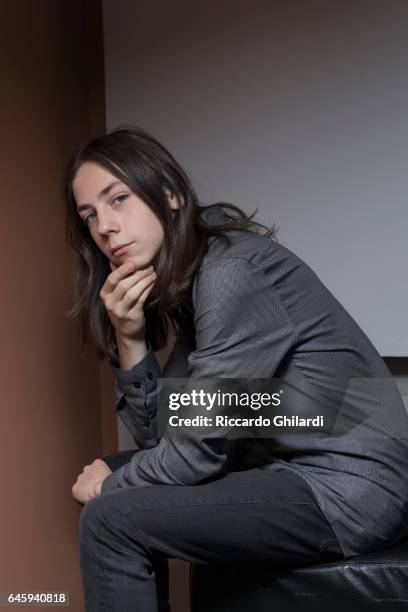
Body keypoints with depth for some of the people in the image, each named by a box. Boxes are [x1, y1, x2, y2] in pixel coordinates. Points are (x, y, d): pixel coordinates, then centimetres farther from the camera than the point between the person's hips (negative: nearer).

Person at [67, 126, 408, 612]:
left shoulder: (232, 270, -20)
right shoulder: (183, 282, 8)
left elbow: (197, 451, -18)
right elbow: (159, 434, 7)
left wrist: (110, 484, 0)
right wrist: (130, 340, -8)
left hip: (349, 486, -9)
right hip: (293, 465, 9)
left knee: (111, 520, -14)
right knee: (128, 481, 15)